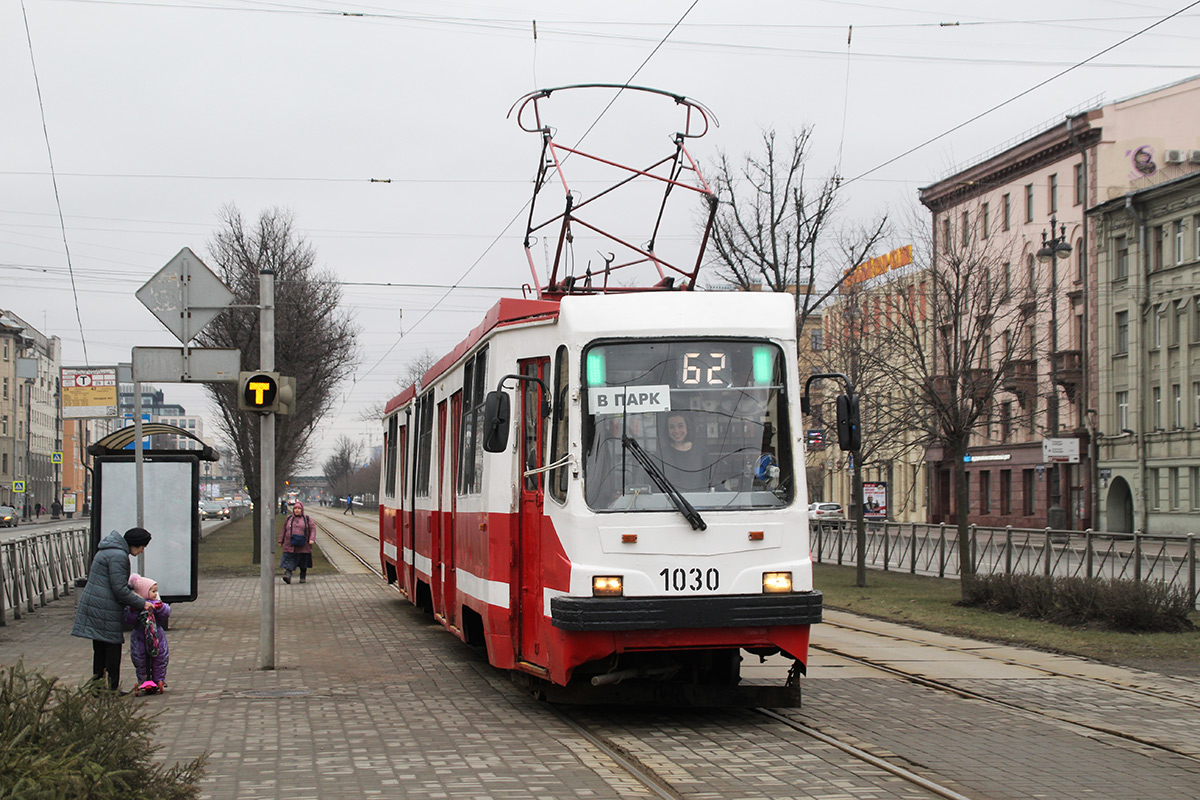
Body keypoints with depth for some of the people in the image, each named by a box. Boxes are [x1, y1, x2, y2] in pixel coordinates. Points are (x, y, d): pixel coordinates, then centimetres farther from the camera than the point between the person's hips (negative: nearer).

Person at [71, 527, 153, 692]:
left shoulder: (108, 550, 16)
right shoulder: (119, 556, -17)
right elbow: (119, 589, -19)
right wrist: (141, 603, -10)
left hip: (91, 603, 10)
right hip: (105, 609, -10)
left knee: (100, 648, 14)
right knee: (112, 647, -3)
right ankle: (112, 689, 0)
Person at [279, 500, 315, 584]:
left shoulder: (307, 519, 5)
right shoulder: (289, 518, 11)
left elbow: (313, 529, 1)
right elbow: (284, 530, 17)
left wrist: (312, 539, -14)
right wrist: (281, 541, 15)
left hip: (303, 546, -1)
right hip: (290, 545, 1)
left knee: (303, 562, 7)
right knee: (289, 560, -13)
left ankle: (303, 577, 19)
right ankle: (287, 574, -22)